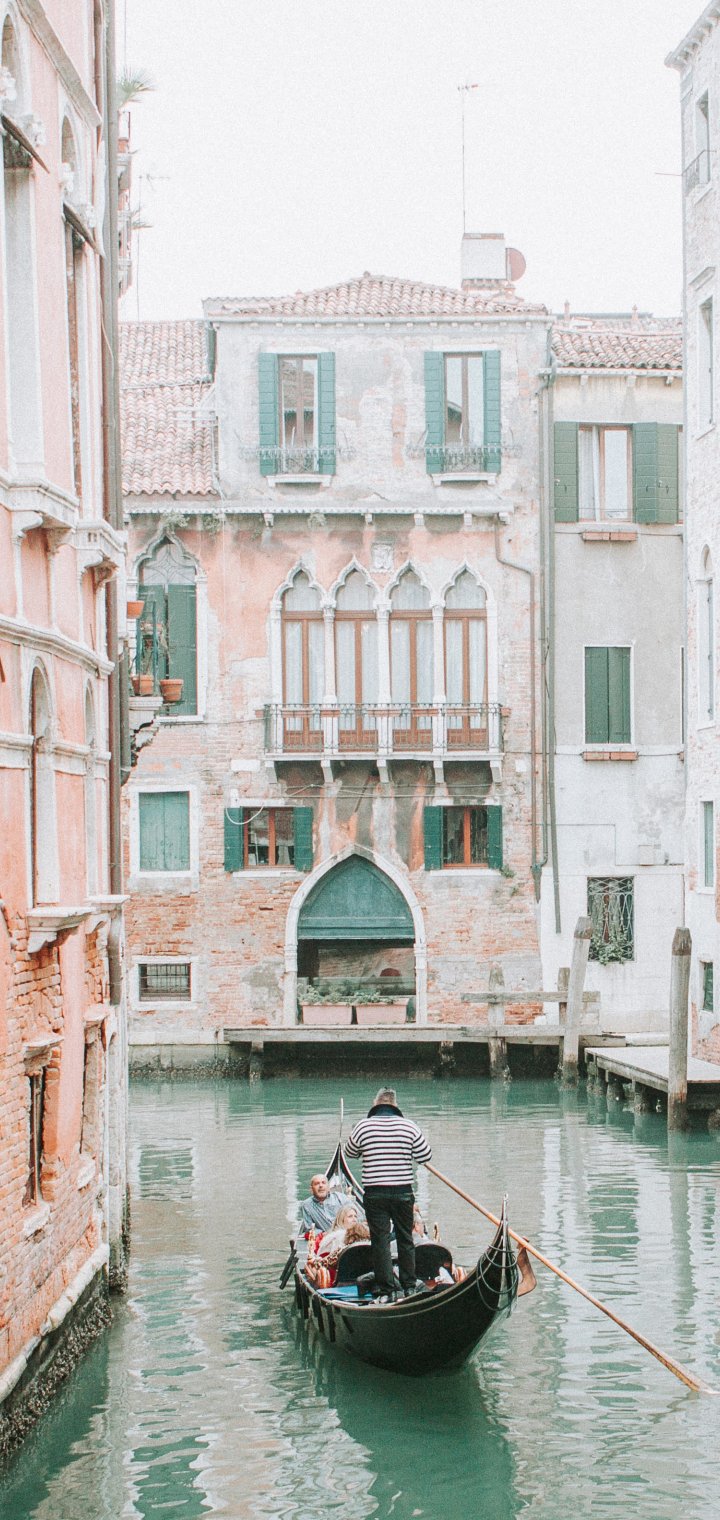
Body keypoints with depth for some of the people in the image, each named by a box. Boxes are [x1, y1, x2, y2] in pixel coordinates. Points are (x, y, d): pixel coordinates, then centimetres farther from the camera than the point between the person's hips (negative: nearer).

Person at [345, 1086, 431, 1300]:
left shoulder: (363, 1126, -5)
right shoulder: (409, 1127, -3)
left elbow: (350, 1152, 11)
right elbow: (426, 1156, 3)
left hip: (374, 1194, -1)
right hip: (403, 1192, 2)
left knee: (380, 1240, 3)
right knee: (405, 1239, 14)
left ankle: (385, 1290, 1)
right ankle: (409, 1287, 19)